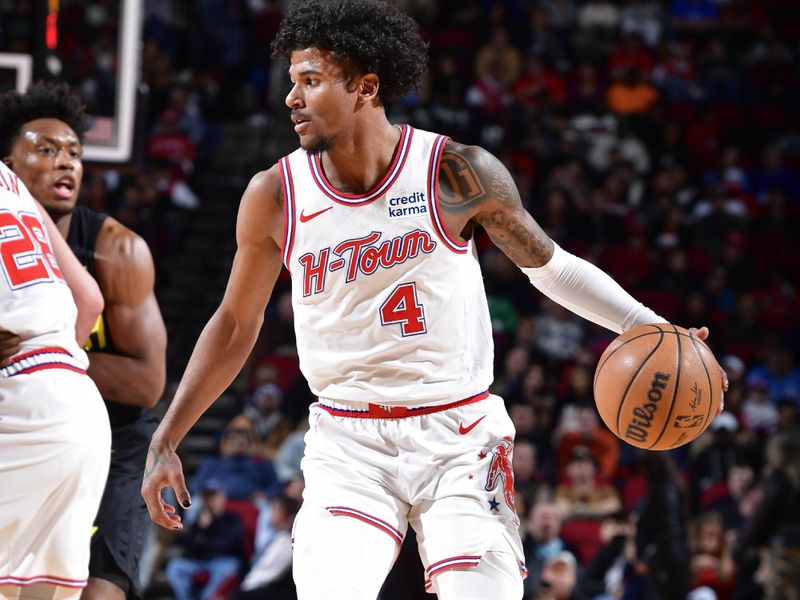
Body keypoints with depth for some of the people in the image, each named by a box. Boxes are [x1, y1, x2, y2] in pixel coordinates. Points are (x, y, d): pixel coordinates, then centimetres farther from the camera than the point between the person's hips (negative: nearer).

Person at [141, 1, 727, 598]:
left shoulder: (457, 174, -8)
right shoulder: (275, 197, -2)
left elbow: (550, 265, 6)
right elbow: (236, 325, 11)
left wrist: (652, 330, -4)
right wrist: (166, 441, 9)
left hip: (459, 437, -1)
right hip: (347, 443, 1)